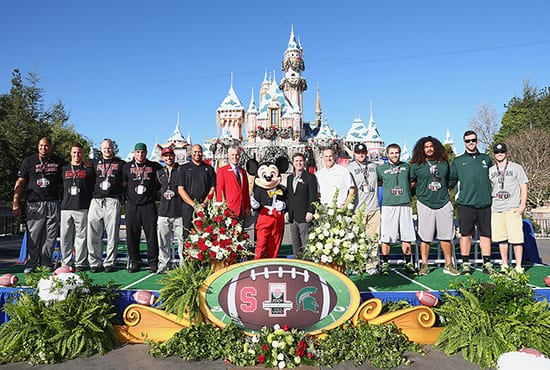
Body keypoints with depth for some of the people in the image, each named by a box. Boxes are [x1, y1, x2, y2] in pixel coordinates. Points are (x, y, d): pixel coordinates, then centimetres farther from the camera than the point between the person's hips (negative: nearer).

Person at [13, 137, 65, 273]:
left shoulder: (59, 162, 12)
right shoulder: (29, 161, 9)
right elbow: (20, 183, 7)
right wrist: (16, 203, 0)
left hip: (53, 204, 1)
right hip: (34, 204, -1)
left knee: (50, 237, 3)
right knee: (33, 236, -2)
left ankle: (46, 265, 11)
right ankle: (30, 266, 6)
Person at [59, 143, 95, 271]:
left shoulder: (88, 170, 8)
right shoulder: (64, 169, 14)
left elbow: (95, 188, 9)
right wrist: (61, 202, 10)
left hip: (83, 208, -2)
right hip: (66, 207, 2)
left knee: (81, 236, -1)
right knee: (65, 237, 4)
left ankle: (80, 263, 6)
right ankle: (66, 263, 13)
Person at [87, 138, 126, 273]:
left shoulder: (120, 164, 12)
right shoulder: (95, 163, 19)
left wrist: (121, 196, 5)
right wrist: (93, 193, 12)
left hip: (113, 201, -2)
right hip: (96, 200, 2)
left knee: (112, 234, -2)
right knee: (93, 233, -1)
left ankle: (109, 263, 5)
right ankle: (94, 263, 7)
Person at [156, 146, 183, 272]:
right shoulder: (159, 173, 17)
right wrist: (162, 195, 11)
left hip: (179, 211, -4)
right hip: (163, 212, 4)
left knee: (182, 240, -2)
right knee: (163, 242, 6)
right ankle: (163, 265, 16)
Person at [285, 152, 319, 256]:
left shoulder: (310, 177, -3)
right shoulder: (289, 178, 16)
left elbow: (313, 196, -8)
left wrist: (310, 212, -15)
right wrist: (287, 211, 12)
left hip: (304, 216, -6)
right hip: (292, 217, 6)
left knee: (305, 243, -5)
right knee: (295, 243, 12)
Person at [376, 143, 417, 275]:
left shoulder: (406, 167, 13)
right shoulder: (381, 168, 6)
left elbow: (412, 182, 23)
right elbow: (378, 182, 18)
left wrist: (406, 191, 10)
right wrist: (389, 187, 8)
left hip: (405, 205, 2)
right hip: (388, 205, -2)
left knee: (406, 236, 4)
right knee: (386, 237, -2)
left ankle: (409, 263, 15)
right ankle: (385, 264, 9)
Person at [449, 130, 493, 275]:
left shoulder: (486, 159, 15)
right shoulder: (457, 161, 8)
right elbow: (449, 181, 11)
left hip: (484, 203, 2)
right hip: (465, 203, -2)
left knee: (485, 234, 5)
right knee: (465, 234, 0)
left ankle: (487, 263, 13)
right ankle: (465, 264, 7)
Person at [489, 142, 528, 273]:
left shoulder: (516, 167, 6)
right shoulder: (490, 170, 14)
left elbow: (523, 187, 4)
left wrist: (522, 205, -6)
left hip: (513, 209, -3)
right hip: (496, 210, 3)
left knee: (516, 238, -6)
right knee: (501, 238, 6)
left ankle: (518, 267, 1)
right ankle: (504, 265, 15)